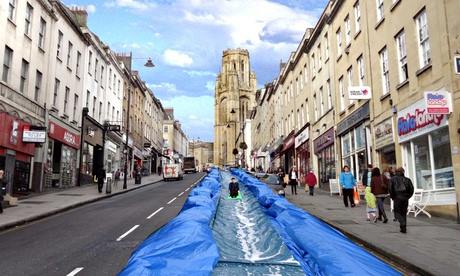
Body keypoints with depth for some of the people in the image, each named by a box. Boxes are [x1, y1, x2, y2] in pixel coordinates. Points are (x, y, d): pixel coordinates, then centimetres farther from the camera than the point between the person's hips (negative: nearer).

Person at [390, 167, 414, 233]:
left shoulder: (393, 179, 2)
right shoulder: (407, 179, 9)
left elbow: (391, 188, -9)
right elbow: (411, 189, 1)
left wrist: (392, 197, 2)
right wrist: (408, 196, 11)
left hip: (397, 198, -3)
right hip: (405, 198, 3)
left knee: (397, 212, 4)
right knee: (404, 213, 13)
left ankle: (403, 224, -21)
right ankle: (403, 228, 13)